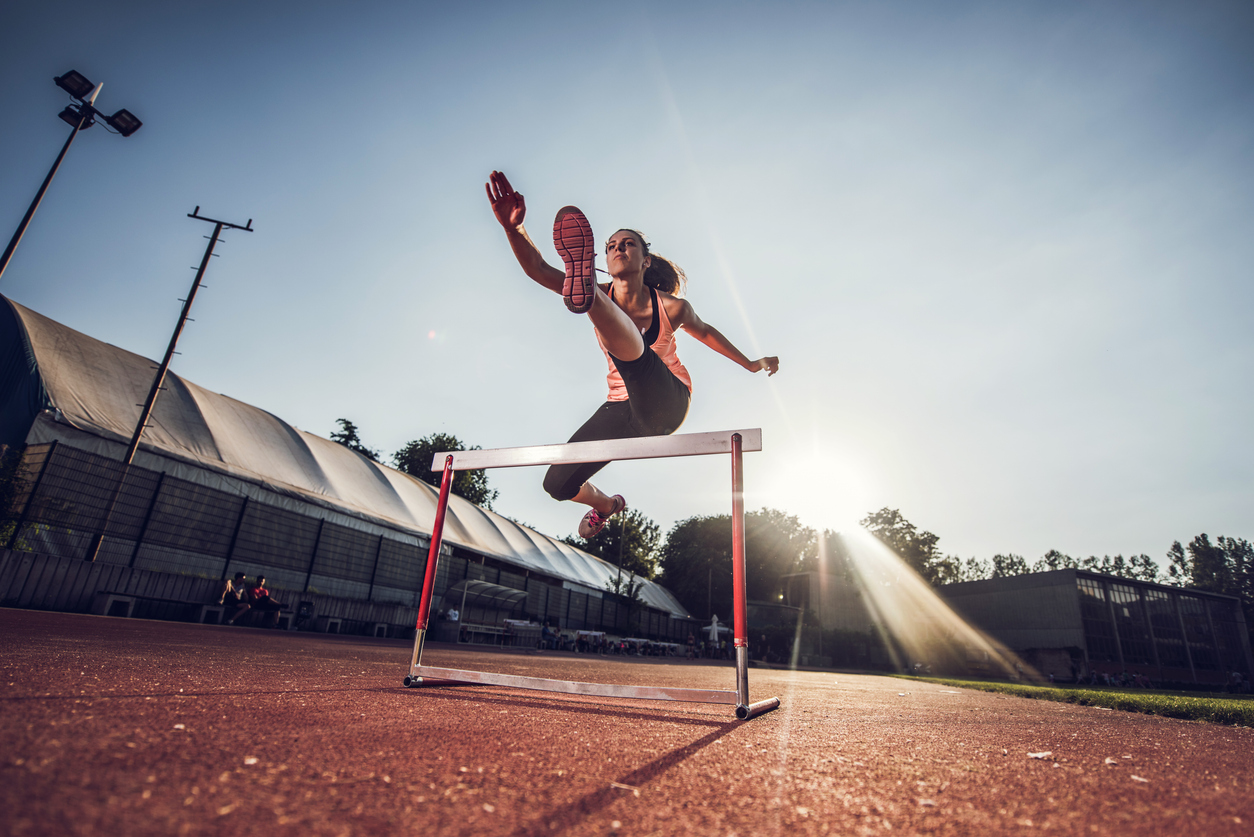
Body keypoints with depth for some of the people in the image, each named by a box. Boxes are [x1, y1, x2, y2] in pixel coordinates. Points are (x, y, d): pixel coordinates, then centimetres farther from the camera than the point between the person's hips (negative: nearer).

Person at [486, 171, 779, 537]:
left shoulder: (671, 307, -8)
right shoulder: (604, 298, -5)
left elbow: (704, 331, 15)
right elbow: (537, 269, -19)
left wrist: (750, 364, 28)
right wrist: (513, 228, -39)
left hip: (666, 404, -4)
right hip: (624, 408, 5)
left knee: (629, 345, -35)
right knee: (557, 485, 4)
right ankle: (605, 505, 36)